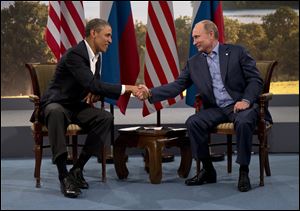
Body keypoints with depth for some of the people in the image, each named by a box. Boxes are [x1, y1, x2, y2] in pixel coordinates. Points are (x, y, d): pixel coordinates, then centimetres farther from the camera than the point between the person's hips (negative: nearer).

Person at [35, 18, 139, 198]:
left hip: (79, 107, 7)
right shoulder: (74, 54, -21)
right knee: (56, 112, -42)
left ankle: (77, 170, -15)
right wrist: (124, 89, -31)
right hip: (57, 104, -7)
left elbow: (95, 84, 20)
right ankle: (64, 176, -41)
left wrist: (95, 93, -5)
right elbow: (91, 84, -31)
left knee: (106, 118, -21)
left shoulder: (97, 56, 7)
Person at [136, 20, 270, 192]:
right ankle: (208, 170, -7)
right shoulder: (194, 63, 11)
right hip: (216, 109, 4)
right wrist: (150, 93, -8)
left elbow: (255, 79, -2)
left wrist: (246, 100, -19)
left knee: (243, 122, -35)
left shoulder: (236, 52, 1)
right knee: (193, 122, -22)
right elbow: (176, 86, 5)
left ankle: (244, 172, -18)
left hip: (240, 105, -4)